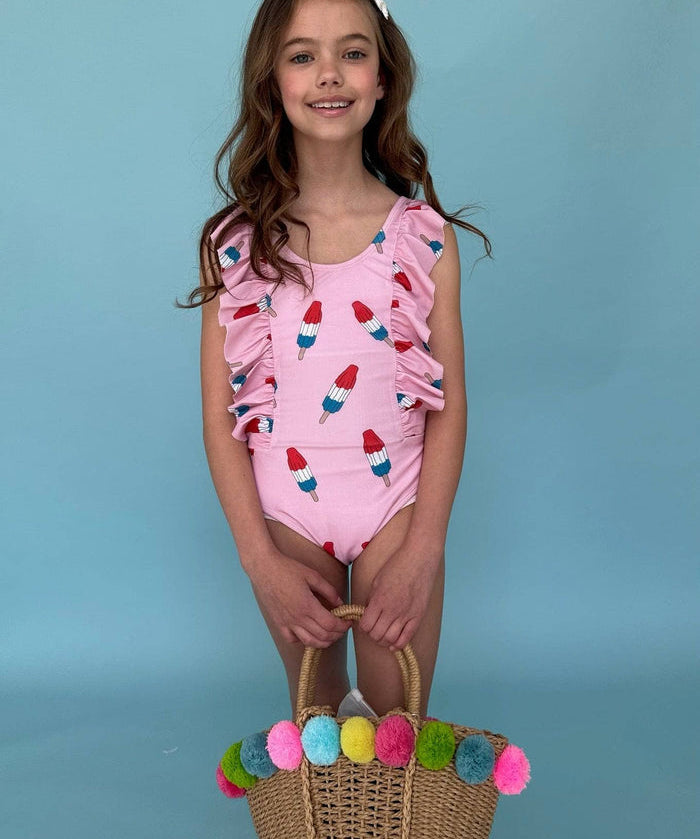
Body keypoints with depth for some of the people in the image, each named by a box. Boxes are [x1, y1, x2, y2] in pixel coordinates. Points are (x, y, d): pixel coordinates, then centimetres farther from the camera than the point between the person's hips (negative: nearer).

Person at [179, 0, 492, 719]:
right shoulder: (235, 242, -4)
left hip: (399, 505, 0)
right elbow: (220, 418, -4)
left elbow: (450, 405, -4)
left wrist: (422, 553, -11)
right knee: (317, 721, 20)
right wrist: (261, 562, -10)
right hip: (285, 513, 1)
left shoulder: (425, 236, -4)